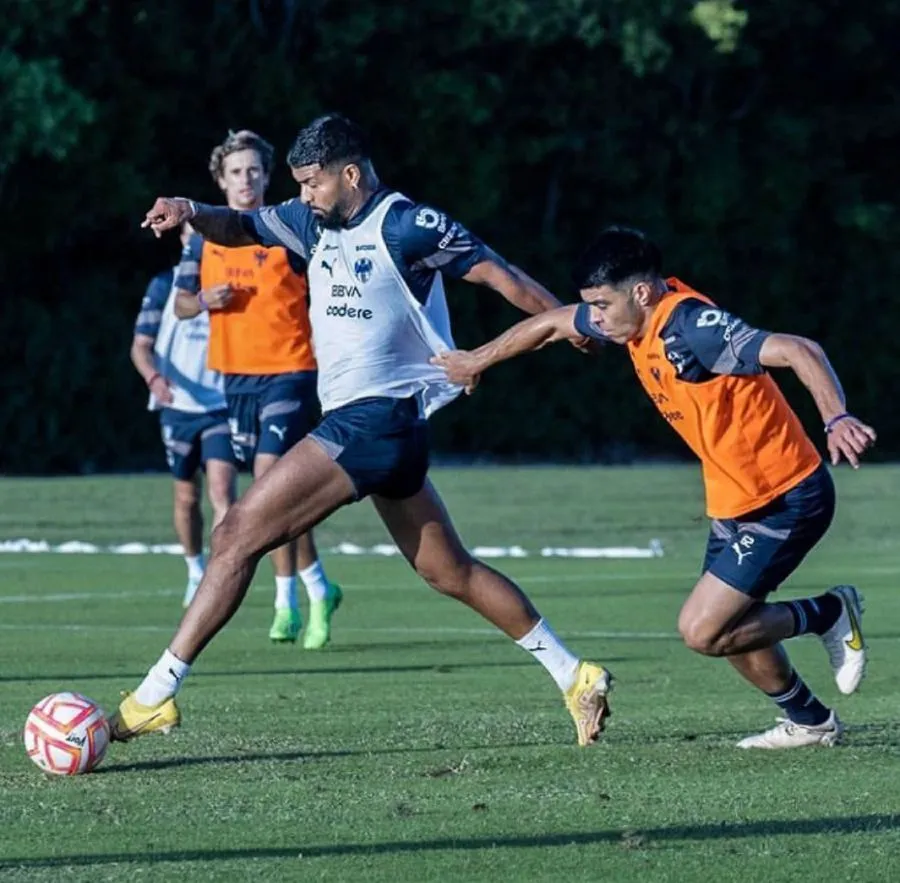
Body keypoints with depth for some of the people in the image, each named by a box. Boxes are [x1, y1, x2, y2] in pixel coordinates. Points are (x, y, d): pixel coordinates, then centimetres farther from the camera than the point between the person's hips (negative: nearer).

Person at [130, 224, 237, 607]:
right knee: (186, 498, 11)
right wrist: (154, 377, -19)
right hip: (178, 406, 2)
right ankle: (195, 572, 30)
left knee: (221, 489, -18)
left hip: (222, 407, -1)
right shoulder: (165, 285, 3)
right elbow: (141, 345, 1)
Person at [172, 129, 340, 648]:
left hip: (289, 372, -6)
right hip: (237, 376, 6)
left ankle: (288, 601, -10)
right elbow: (182, 304, 12)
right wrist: (205, 300, -9)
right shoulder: (206, 238, 8)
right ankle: (318, 589, 25)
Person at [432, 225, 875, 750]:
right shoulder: (639, 316, 0)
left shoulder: (692, 326, -26)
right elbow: (551, 323, 19)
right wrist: (478, 360, 31)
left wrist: (836, 419, -51)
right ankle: (811, 723, 32)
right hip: (736, 503, 9)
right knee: (729, 630, 13)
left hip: (785, 499, -9)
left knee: (702, 631, -12)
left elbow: (798, 351, -35)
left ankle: (829, 614, 6)